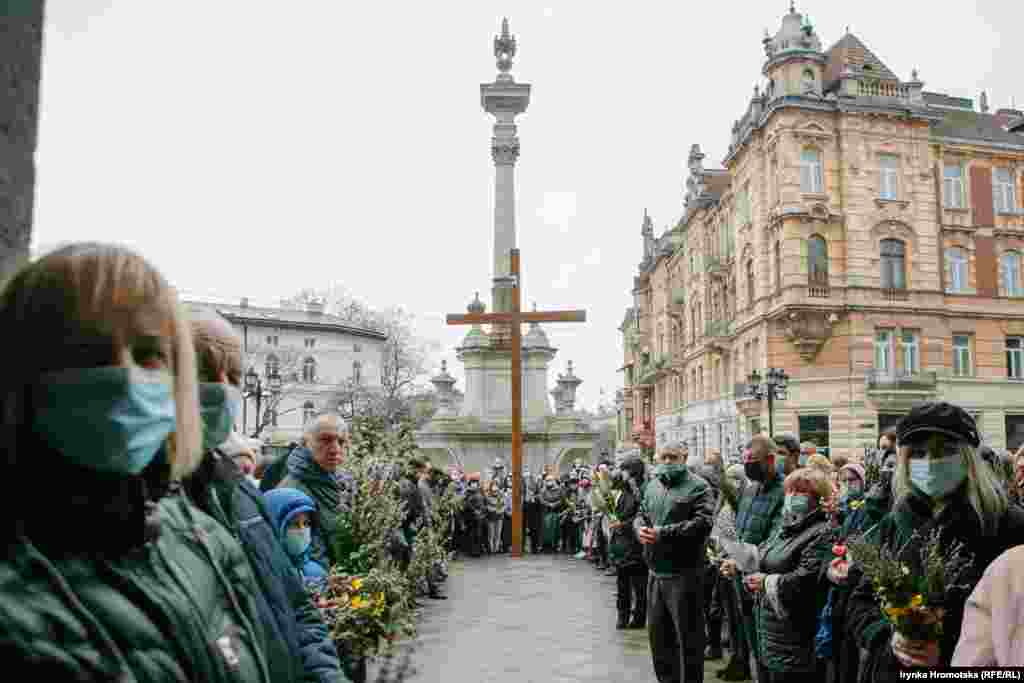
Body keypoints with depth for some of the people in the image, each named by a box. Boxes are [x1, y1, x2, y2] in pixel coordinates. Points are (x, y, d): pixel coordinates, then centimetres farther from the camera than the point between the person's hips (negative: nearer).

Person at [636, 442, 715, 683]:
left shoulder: (698, 487, -9)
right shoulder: (652, 486, 14)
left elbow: (703, 523, -20)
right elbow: (641, 515, 18)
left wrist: (663, 532, -23)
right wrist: (640, 528, -7)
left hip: (684, 573, -7)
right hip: (655, 572, 7)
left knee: (688, 636, 3)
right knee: (658, 633, 18)